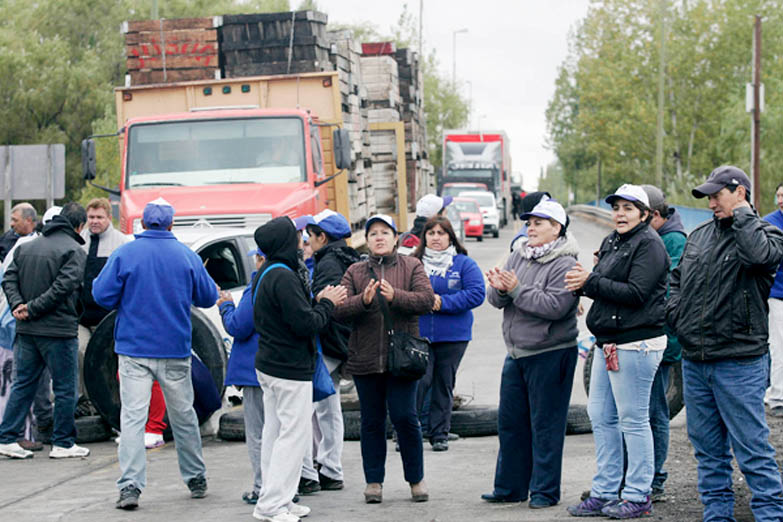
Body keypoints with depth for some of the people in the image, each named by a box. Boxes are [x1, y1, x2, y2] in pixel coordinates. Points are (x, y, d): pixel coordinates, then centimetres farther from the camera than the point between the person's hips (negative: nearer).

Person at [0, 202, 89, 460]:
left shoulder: (26, 247, 12)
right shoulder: (73, 251, -9)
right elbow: (63, 286, -19)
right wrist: (32, 308, -15)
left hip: (26, 331, 6)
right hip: (58, 331, -6)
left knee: (23, 384, 13)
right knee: (65, 388, 4)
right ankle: (63, 443, 9)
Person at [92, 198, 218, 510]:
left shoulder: (124, 254, -6)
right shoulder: (187, 256, 1)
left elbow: (102, 295, -8)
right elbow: (208, 297, 8)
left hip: (133, 349, -2)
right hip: (175, 349, 2)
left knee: (133, 417, -5)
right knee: (183, 415, 14)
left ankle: (130, 485, -15)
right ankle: (196, 480, 26)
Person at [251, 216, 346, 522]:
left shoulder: (265, 275, 12)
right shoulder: (284, 277, -20)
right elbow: (305, 324, -22)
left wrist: (319, 301, 6)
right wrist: (327, 303, -6)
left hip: (269, 365, 10)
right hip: (290, 369, -10)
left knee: (274, 432, 13)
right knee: (295, 433, -5)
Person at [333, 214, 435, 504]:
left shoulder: (412, 267, 6)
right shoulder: (355, 272, 9)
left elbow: (426, 300, -9)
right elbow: (339, 310, -2)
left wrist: (395, 296, -24)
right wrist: (363, 300, -21)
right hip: (365, 358, 2)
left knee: (405, 417, -5)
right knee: (371, 421, 7)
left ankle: (416, 479, 9)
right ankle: (374, 481, 16)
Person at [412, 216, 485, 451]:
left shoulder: (464, 264, 3)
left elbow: (476, 293, -7)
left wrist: (442, 302, -15)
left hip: (453, 336, 1)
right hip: (418, 334, -1)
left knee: (444, 385, 7)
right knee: (418, 381, -12)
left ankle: (439, 434, 17)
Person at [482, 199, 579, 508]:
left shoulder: (564, 265, -12)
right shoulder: (518, 257, 11)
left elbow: (555, 306, -24)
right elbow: (496, 300, 7)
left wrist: (517, 289, -21)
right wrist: (500, 289, -15)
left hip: (550, 355, -8)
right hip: (516, 354, 8)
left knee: (545, 425, -1)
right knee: (510, 421, 13)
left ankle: (545, 491, 8)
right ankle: (510, 487, 23)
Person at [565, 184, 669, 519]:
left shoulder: (649, 244, -10)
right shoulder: (612, 242, 17)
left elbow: (636, 293, -19)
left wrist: (590, 283, -16)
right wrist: (583, 282, -5)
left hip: (636, 344, -9)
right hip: (608, 342, 9)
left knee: (632, 420, -4)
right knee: (600, 416, 11)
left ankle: (637, 497, 4)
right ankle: (605, 493, 18)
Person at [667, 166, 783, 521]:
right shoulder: (699, 236, 14)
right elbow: (677, 278, 26)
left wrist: (743, 215, -15)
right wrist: (676, 315, 9)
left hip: (739, 362, -7)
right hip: (694, 360, 7)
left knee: (752, 447, -7)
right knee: (707, 447, 13)